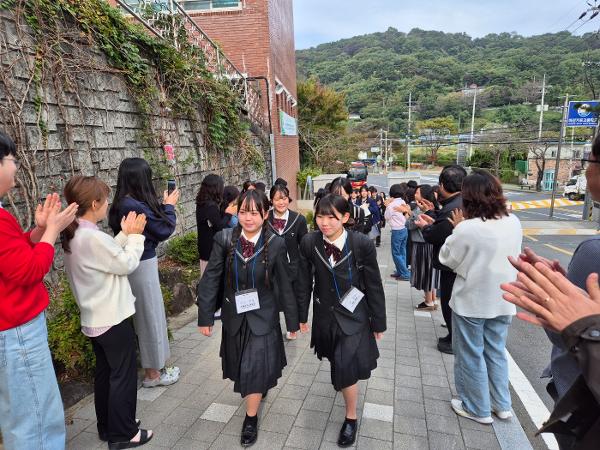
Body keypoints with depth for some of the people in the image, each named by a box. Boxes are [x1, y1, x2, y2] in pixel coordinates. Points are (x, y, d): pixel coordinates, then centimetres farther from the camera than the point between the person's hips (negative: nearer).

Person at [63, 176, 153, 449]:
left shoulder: (75, 235, 3)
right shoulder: (93, 237, -26)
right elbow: (127, 264, -17)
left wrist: (124, 234, 3)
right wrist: (135, 235, -6)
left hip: (94, 317, 10)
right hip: (112, 318, -10)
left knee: (105, 372, 21)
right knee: (124, 374, 6)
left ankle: (106, 427, 36)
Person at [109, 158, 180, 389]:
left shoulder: (121, 204, 5)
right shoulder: (135, 206, -23)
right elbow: (164, 230, -13)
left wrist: (162, 206, 6)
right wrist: (169, 206, 0)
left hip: (136, 264, 9)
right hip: (143, 266, -9)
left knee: (146, 316, 19)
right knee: (151, 316, 6)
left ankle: (156, 366, 34)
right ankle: (153, 373, 23)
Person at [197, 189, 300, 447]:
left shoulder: (275, 244, -16)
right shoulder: (224, 239, -14)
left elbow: (284, 286, -8)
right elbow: (210, 279, -9)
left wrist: (292, 320, 0)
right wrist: (205, 316, -8)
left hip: (263, 316, -2)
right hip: (234, 316, 3)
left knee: (256, 367, 2)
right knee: (242, 365, 21)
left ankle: (251, 419, 28)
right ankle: (261, 387, 55)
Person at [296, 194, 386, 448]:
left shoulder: (362, 244, -19)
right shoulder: (309, 243, -12)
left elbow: (374, 287, -10)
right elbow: (304, 283, -2)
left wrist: (378, 322, -2)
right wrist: (301, 316, 3)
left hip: (353, 316, -3)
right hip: (324, 315, 3)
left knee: (346, 368, -4)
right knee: (337, 362, 21)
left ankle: (351, 417, 23)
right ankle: (346, 385, 55)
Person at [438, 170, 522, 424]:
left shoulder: (467, 228, -24)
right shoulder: (514, 223, -5)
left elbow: (447, 258, -10)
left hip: (471, 302, -6)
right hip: (502, 300, 6)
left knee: (471, 356, 13)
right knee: (497, 352, 23)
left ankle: (478, 409, 29)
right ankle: (502, 405, 37)